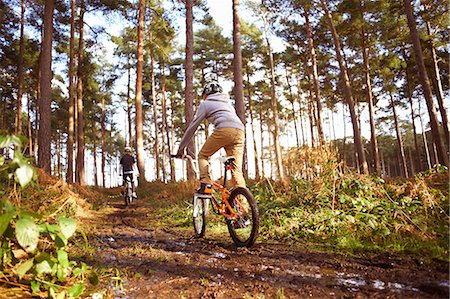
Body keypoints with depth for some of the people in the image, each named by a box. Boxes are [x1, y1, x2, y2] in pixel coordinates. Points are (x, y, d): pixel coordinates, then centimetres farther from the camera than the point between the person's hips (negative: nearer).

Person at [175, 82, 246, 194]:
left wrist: (181, 148, 24)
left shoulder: (205, 104, 20)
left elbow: (192, 127, 19)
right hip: (240, 132, 5)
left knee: (203, 155, 15)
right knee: (236, 170, 4)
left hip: (224, 130, -5)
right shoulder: (227, 102, 38)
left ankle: (205, 185, -3)